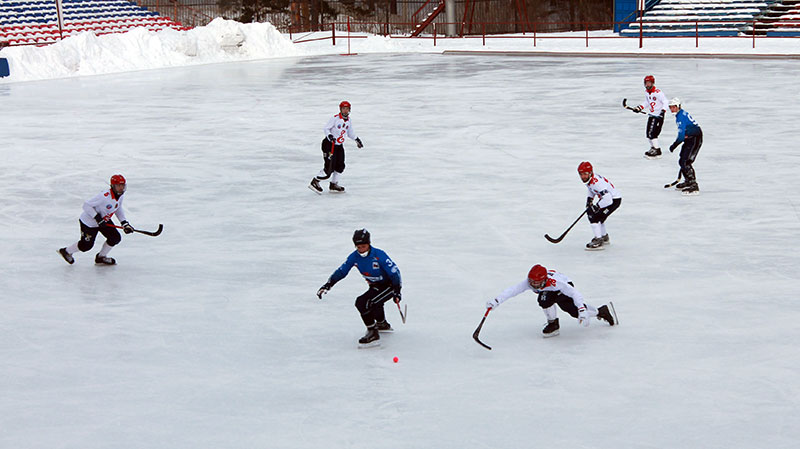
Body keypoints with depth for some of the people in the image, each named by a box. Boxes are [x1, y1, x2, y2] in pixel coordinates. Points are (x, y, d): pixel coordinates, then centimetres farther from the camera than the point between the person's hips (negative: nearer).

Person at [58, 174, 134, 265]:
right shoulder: (104, 196, -35)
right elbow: (86, 205, -30)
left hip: (104, 220, 8)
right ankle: (66, 251, 31)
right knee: (86, 245, 2)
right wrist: (97, 217, -34)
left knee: (116, 238, 0)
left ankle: (101, 257, 23)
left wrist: (124, 222, 0)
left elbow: (118, 208, 10)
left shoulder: (120, 195, -8)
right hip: (89, 222, -8)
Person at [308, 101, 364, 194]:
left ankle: (333, 185, 20)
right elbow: (325, 128, -15)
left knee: (340, 166, 6)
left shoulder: (349, 120, 8)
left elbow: (350, 132, 23)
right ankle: (315, 182, -1)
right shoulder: (335, 118, -15)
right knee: (329, 167, -14)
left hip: (339, 145, 8)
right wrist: (329, 135, -32)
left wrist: (357, 139, 18)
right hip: (329, 144, -8)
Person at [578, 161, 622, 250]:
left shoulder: (597, 182, -33)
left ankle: (598, 242, -14)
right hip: (606, 198, 11)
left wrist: (596, 207, -31)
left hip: (614, 199, -11)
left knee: (594, 217, -17)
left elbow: (608, 199, -38)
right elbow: (592, 191, 21)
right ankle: (605, 238, 39)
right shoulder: (589, 180, -2)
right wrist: (589, 200, 5)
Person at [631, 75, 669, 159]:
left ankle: (657, 151, -6)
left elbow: (665, 101, -18)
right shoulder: (646, 92, 8)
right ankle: (653, 148, 26)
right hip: (651, 115, 9)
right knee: (648, 133, 10)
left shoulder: (658, 92, -19)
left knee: (652, 133, -14)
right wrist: (640, 108, 10)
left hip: (658, 115, -9)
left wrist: (663, 110, -30)